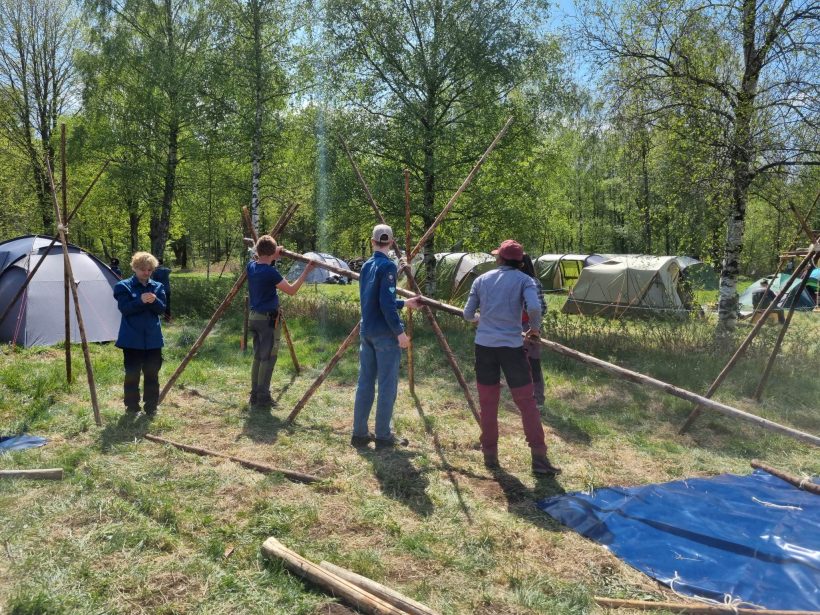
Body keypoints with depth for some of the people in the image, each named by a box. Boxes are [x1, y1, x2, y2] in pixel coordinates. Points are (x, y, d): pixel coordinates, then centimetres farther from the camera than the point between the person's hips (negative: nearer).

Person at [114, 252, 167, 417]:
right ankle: (132, 406, 16)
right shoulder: (124, 286, -2)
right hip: (132, 339, -3)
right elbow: (124, 308, -13)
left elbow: (162, 309, -2)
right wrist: (141, 301, -28)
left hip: (153, 338, 3)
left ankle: (151, 407, 17)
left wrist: (154, 301, -23)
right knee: (132, 374, 2)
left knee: (152, 374, 7)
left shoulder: (158, 287, 8)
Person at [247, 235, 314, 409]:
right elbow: (291, 290, -14)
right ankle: (263, 398, 3)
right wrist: (306, 271, -9)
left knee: (258, 357, 14)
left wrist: (273, 257, 23)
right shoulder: (270, 272, -18)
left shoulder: (251, 266, 4)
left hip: (254, 317, 8)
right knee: (268, 359, -1)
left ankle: (254, 396, 18)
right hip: (268, 319, -8)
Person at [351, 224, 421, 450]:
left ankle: (359, 433, 15)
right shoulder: (387, 266, -11)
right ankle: (383, 436, 7)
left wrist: (404, 303, 27)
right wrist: (399, 331, -15)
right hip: (384, 334, -7)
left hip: (366, 331, 7)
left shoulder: (366, 266, 12)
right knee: (387, 385, 1)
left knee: (365, 383, 10)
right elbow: (386, 304, -19)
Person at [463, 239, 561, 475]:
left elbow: (467, 314, 11)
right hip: (512, 346, -2)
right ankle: (539, 458, 4)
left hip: (484, 345, 2)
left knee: (488, 403, 11)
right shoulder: (524, 280, 1)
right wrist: (535, 329, 2)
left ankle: (490, 456, 17)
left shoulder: (482, 279, 9)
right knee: (526, 401, 5)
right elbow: (534, 307, -17)